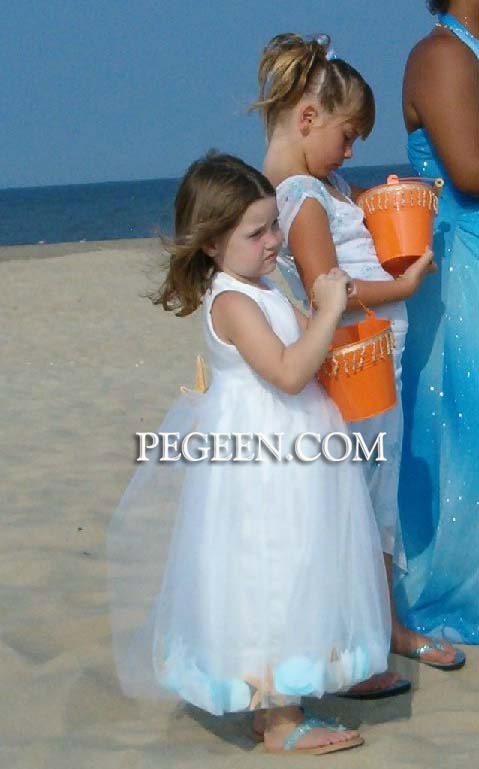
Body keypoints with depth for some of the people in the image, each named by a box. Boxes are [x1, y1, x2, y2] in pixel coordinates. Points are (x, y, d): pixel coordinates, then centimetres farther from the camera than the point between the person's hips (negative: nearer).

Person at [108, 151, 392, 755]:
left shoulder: (259, 290, 12)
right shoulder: (232, 302, -20)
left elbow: (295, 353, 19)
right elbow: (288, 371, -29)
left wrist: (321, 310, 7)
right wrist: (329, 310, -24)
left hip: (283, 459, 10)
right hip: (261, 468, -10)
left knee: (285, 583, 16)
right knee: (270, 583, -3)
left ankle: (277, 706, 27)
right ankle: (281, 725, 6)